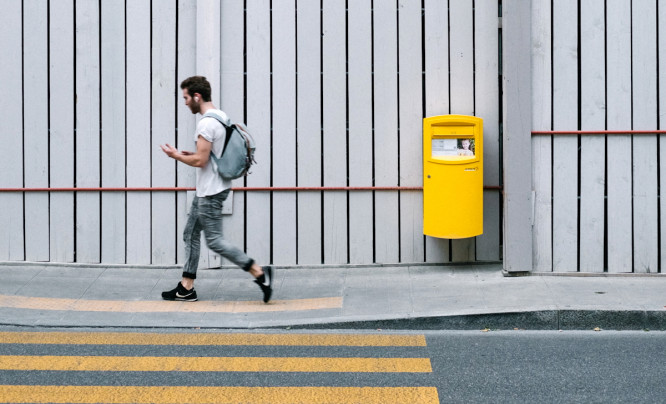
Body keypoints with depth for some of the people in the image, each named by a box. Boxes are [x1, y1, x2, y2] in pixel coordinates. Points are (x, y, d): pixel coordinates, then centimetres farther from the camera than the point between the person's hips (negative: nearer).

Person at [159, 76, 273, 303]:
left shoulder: (207, 123, -21)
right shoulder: (221, 118, 12)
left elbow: (200, 161, -23)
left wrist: (176, 156, -8)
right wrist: (188, 154, 16)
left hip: (210, 192, -11)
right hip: (206, 190, 11)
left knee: (214, 241, -7)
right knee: (191, 234, 14)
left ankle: (260, 274, -5)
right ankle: (186, 288, 18)